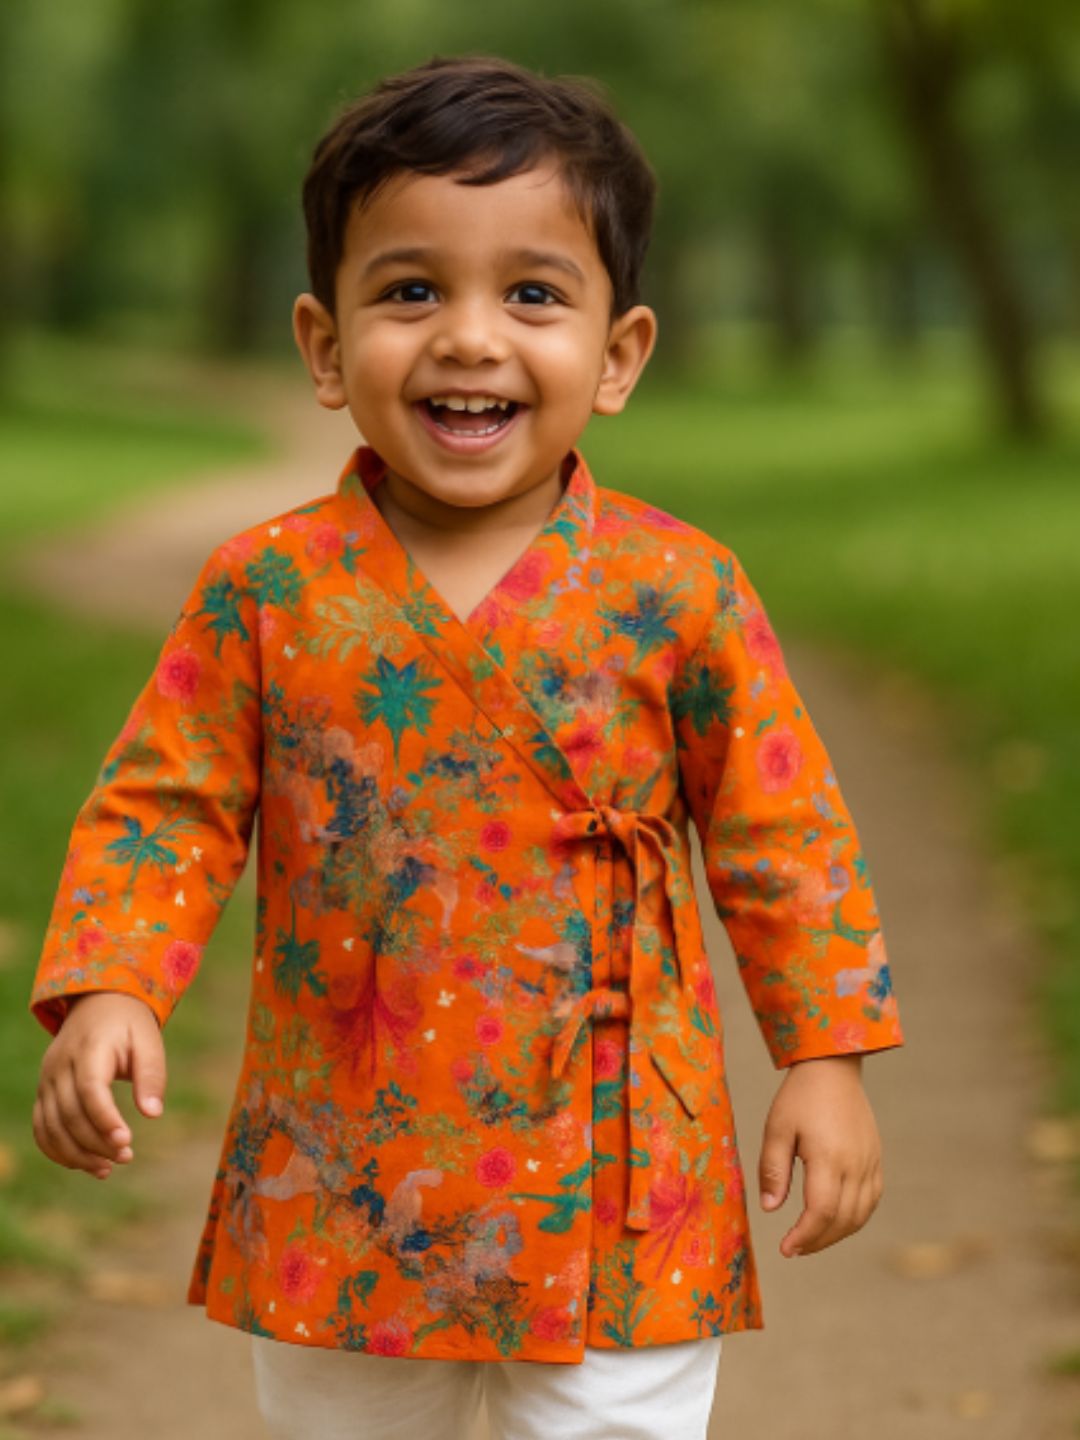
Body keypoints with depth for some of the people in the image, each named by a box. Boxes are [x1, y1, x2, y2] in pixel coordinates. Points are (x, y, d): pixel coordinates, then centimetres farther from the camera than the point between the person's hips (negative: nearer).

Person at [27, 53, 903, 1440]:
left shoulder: (678, 591, -7)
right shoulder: (266, 589, -5)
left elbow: (779, 831, 0)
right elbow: (165, 807, 0)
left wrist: (827, 1056, -2)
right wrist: (107, 986, -15)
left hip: (614, 1200, -1)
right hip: (336, 1204, 2)